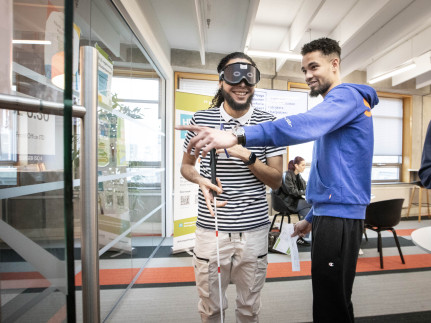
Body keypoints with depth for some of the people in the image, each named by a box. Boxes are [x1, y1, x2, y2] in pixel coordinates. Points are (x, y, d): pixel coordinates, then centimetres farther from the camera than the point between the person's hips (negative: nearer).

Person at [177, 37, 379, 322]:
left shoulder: (346, 95, -7)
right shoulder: (336, 107, 22)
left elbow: (305, 125, -32)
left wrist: (238, 136, -42)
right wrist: (311, 216, 22)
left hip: (339, 214, -10)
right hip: (328, 213, 10)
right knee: (326, 297, 22)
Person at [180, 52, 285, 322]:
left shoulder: (267, 123, -2)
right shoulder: (202, 119, -1)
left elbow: (276, 180, -2)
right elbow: (186, 165, 8)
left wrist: (247, 156, -19)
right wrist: (201, 180, -14)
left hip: (254, 230, 1)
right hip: (211, 228, 0)